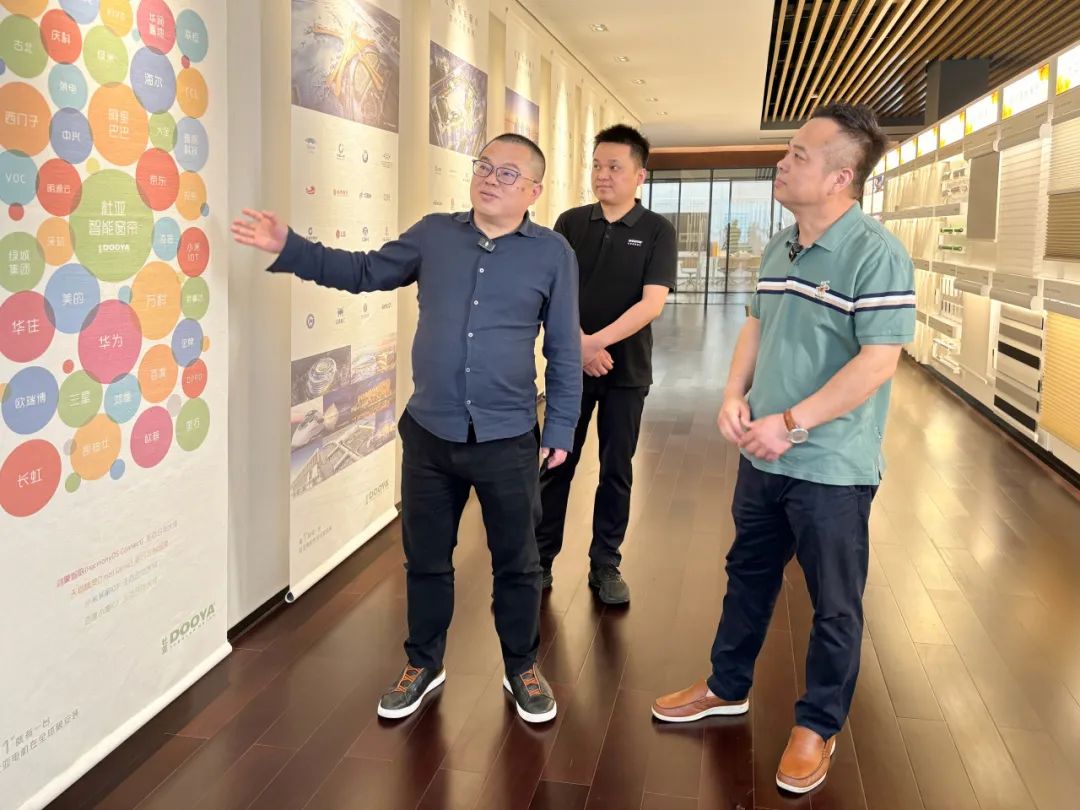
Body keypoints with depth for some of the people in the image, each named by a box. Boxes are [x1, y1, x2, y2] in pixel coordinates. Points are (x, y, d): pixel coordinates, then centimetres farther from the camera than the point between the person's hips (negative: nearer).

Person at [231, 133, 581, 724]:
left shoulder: (553, 254, -2)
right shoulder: (433, 235, 4)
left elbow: (565, 351, 1)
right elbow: (364, 272, 13)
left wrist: (561, 428, -1)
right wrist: (288, 249, 4)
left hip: (508, 440, -2)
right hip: (429, 433, 2)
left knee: (516, 564, 12)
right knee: (426, 559, 15)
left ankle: (522, 669, 34)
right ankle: (423, 665, 36)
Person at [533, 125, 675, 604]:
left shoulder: (657, 231, -3)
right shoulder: (570, 223, 2)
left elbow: (652, 303, -13)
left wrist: (598, 341, -23)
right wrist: (579, 344, -17)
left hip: (626, 371, -1)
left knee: (616, 471, 8)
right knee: (556, 465, 7)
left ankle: (606, 565, 22)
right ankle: (540, 560, 20)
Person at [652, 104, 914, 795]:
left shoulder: (876, 255, -17)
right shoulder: (780, 246, 7)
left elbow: (877, 362, -21)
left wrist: (789, 423, -20)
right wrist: (735, 396, 0)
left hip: (832, 468, -7)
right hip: (762, 456, 8)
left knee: (834, 605, 10)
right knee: (748, 575, 21)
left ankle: (819, 726, 30)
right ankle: (728, 687, 41)